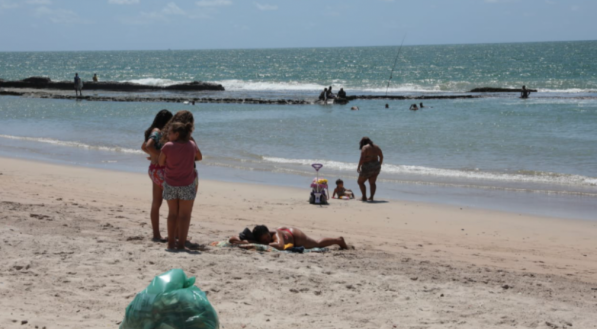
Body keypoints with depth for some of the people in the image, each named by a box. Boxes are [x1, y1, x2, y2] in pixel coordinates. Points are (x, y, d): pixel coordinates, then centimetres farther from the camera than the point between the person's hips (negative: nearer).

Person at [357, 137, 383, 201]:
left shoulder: (365, 148, -10)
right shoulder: (376, 147, 10)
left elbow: (362, 158, -18)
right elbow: (381, 156, 11)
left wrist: (358, 167, -11)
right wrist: (379, 165, 19)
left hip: (367, 167, -7)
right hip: (376, 167, 7)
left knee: (360, 182, 7)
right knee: (372, 183, 13)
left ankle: (364, 197, 0)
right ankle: (371, 197, 3)